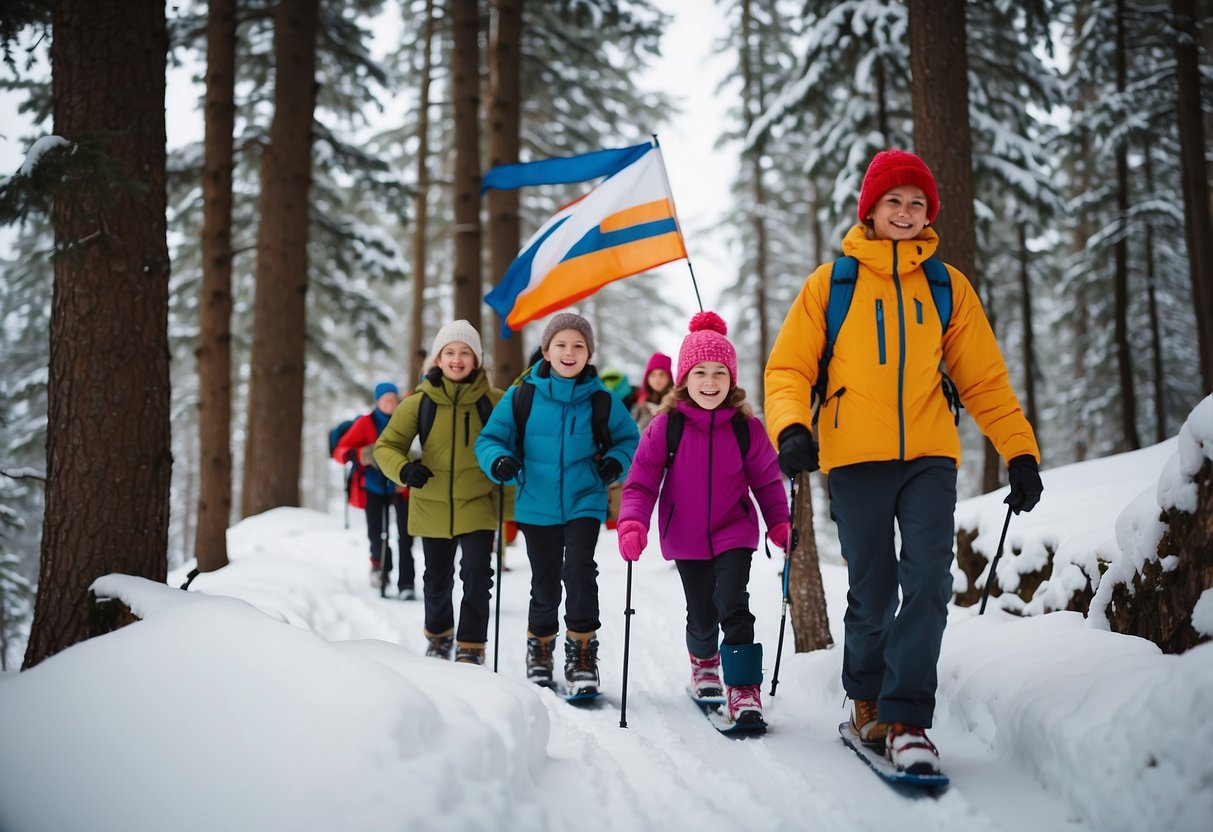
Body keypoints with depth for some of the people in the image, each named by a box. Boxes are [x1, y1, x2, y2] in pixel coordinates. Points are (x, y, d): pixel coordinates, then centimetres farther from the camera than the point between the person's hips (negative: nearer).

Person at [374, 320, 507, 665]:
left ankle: (471, 646, 3)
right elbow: (387, 446, -2)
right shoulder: (419, 402, -6)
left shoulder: (493, 400, -7)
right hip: (432, 506, 2)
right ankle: (439, 635, 42)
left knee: (476, 575, -14)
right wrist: (404, 469, -22)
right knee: (437, 580, 17)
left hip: (477, 505, -2)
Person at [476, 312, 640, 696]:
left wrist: (615, 462, -9)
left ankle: (582, 651, -5)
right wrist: (499, 461, -20)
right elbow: (490, 438, 1)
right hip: (537, 506, 1)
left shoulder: (602, 401, -1)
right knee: (544, 584, 10)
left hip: (584, 502, -1)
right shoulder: (522, 395, -4)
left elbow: (629, 438, 11)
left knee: (579, 570, -20)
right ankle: (540, 646, 35)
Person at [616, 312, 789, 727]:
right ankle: (704, 661, 43)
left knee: (733, 606, -16)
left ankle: (744, 689, -6)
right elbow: (642, 480, -7)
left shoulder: (746, 428, -5)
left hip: (734, 533, 0)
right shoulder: (665, 426, -9)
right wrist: (632, 524, -20)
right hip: (686, 538, 1)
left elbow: (767, 480, 5)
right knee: (702, 615, 11)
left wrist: (780, 525, -3)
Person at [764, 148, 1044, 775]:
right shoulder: (831, 282, 6)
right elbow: (788, 367, 4)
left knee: (928, 582, -12)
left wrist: (1020, 451, 6)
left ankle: (906, 718, -6)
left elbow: (984, 379, 13)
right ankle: (867, 699, 26)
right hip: (855, 460, -1)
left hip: (929, 458, 1)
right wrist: (792, 429, -14)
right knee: (872, 592, 4)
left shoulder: (948, 286, 11)